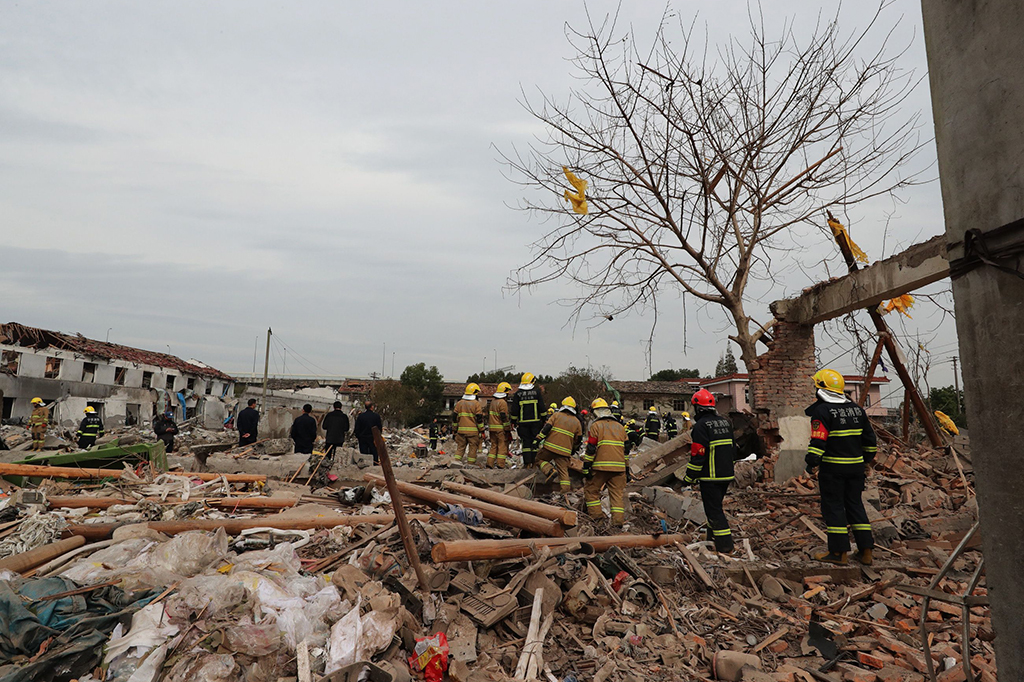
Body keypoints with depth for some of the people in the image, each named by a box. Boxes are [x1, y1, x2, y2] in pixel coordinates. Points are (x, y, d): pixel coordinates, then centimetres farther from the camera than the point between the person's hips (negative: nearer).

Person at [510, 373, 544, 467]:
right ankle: (535, 461, 3)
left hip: (523, 422, 1)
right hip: (535, 421, -1)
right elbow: (542, 407, 0)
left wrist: (513, 421, 10)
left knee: (526, 441, 5)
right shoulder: (536, 392, -1)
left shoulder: (517, 394, 1)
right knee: (535, 441, 6)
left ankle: (527, 462, 3)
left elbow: (514, 410, 1)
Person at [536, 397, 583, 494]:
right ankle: (566, 490, -1)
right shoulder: (577, 421, 16)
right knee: (563, 471, 8)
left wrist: (538, 439, -5)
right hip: (565, 451, 3)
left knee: (540, 459, 15)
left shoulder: (557, 415, 7)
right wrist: (573, 450, 33)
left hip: (550, 446, -2)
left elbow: (547, 427, -6)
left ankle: (550, 470, -10)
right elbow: (578, 439, 19)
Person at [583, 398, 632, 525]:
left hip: (601, 466, -5)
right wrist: (627, 469, 22)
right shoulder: (620, 426, 18)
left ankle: (596, 514, 8)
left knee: (591, 489, 11)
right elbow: (626, 449, 18)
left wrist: (586, 468, -4)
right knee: (617, 492, 9)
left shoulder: (596, 425, 0)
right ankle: (618, 519, 2)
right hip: (619, 466, 5)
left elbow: (591, 449, -6)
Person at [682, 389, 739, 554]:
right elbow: (733, 449, 18)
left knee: (713, 510, -1)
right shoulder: (726, 422, 10)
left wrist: (689, 478, -10)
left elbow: (698, 455, -18)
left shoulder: (701, 425, -16)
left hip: (710, 477, -8)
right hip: (727, 475, 8)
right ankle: (713, 538, 29)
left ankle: (725, 544, -1)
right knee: (716, 506, 20)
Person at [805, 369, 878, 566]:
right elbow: (870, 438, 16)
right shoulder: (857, 409, 10)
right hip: (856, 466, 7)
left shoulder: (822, 411, -13)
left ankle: (839, 552, 5)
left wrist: (811, 462, -11)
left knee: (833, 506, 1)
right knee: (855, 504, 15)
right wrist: (867, 459, 25)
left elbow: (818, 441, -20)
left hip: (832, 468, -7)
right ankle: (866, 551, 17)